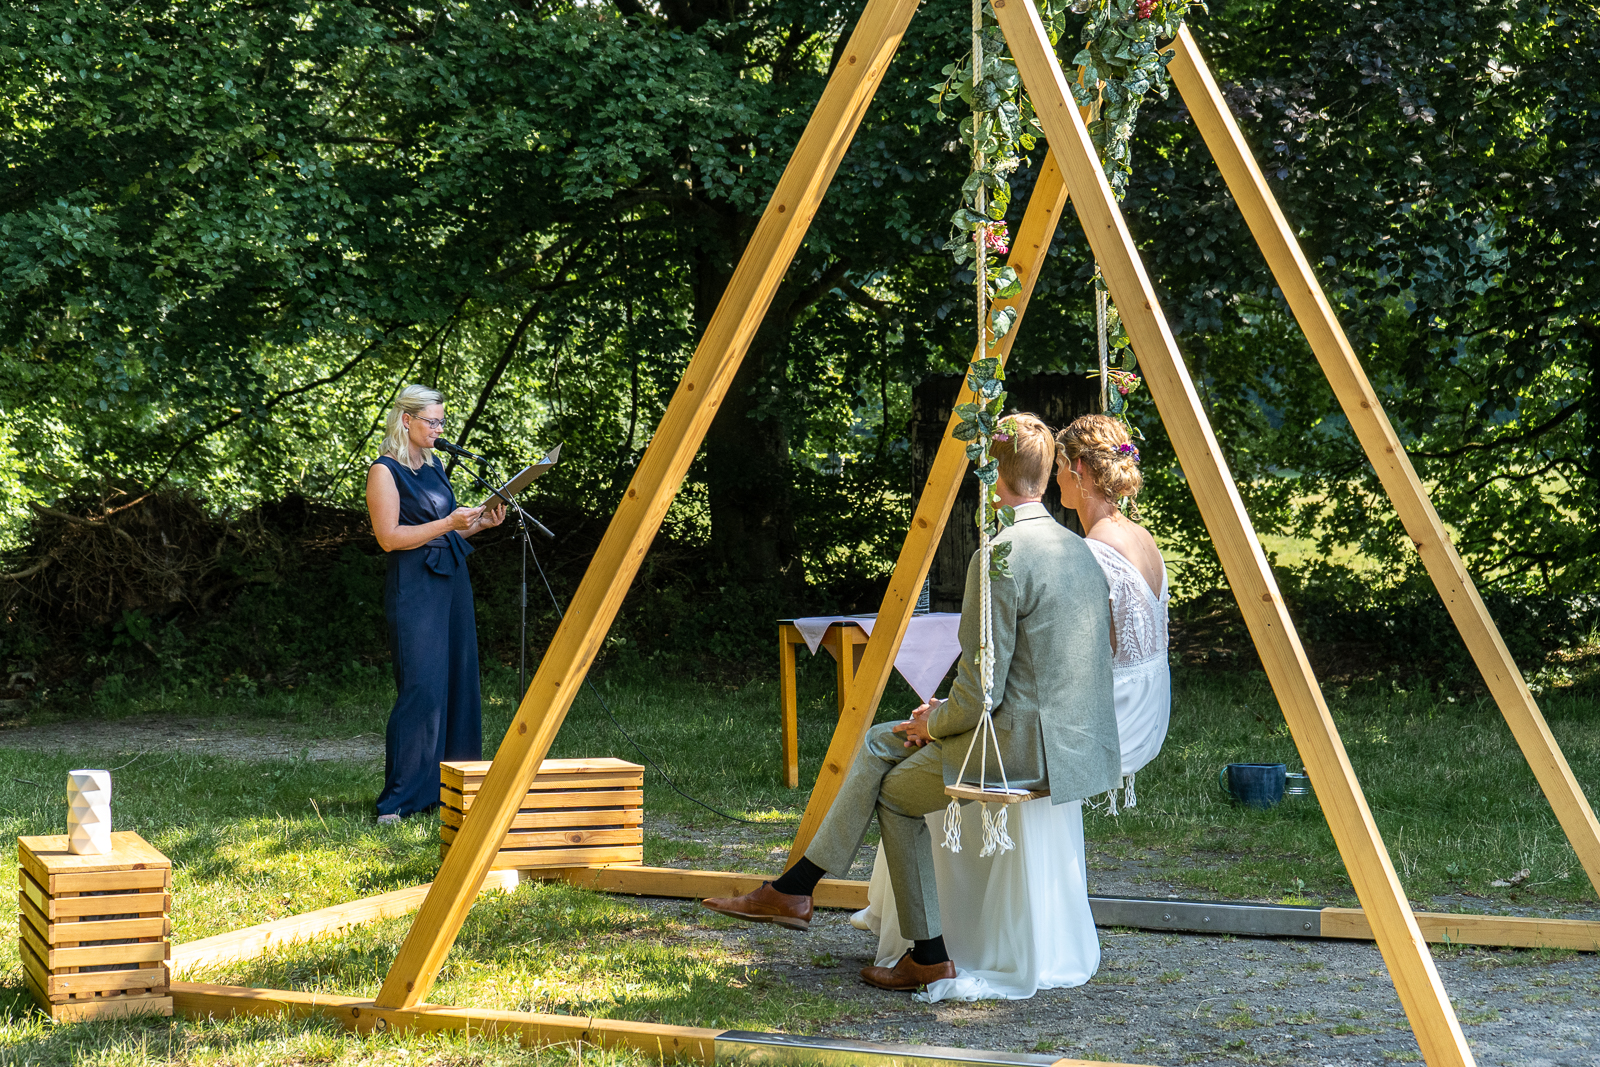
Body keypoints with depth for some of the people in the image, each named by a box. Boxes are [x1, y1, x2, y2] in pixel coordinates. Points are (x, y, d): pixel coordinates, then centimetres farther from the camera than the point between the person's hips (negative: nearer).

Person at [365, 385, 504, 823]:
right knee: (422, 688, -12)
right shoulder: (385, 471, -6)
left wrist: (480, 522, 6)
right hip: (414, 587, -8)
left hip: (452, 581, 8)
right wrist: (448, 524, -18)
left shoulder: (435, 466, 17)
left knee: (458, 685, 6)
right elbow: (390, 537, -13)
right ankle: (399, 800, -9)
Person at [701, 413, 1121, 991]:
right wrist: (944, 717, 17)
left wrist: (935, 724, 3)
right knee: (880, 742, 17)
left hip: (1024, 749, -9)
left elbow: (980, 692, -18)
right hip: (1076, 743, 9)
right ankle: (793, 889, 19)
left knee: (894, 790, 13)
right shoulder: (1078, 549, 12)